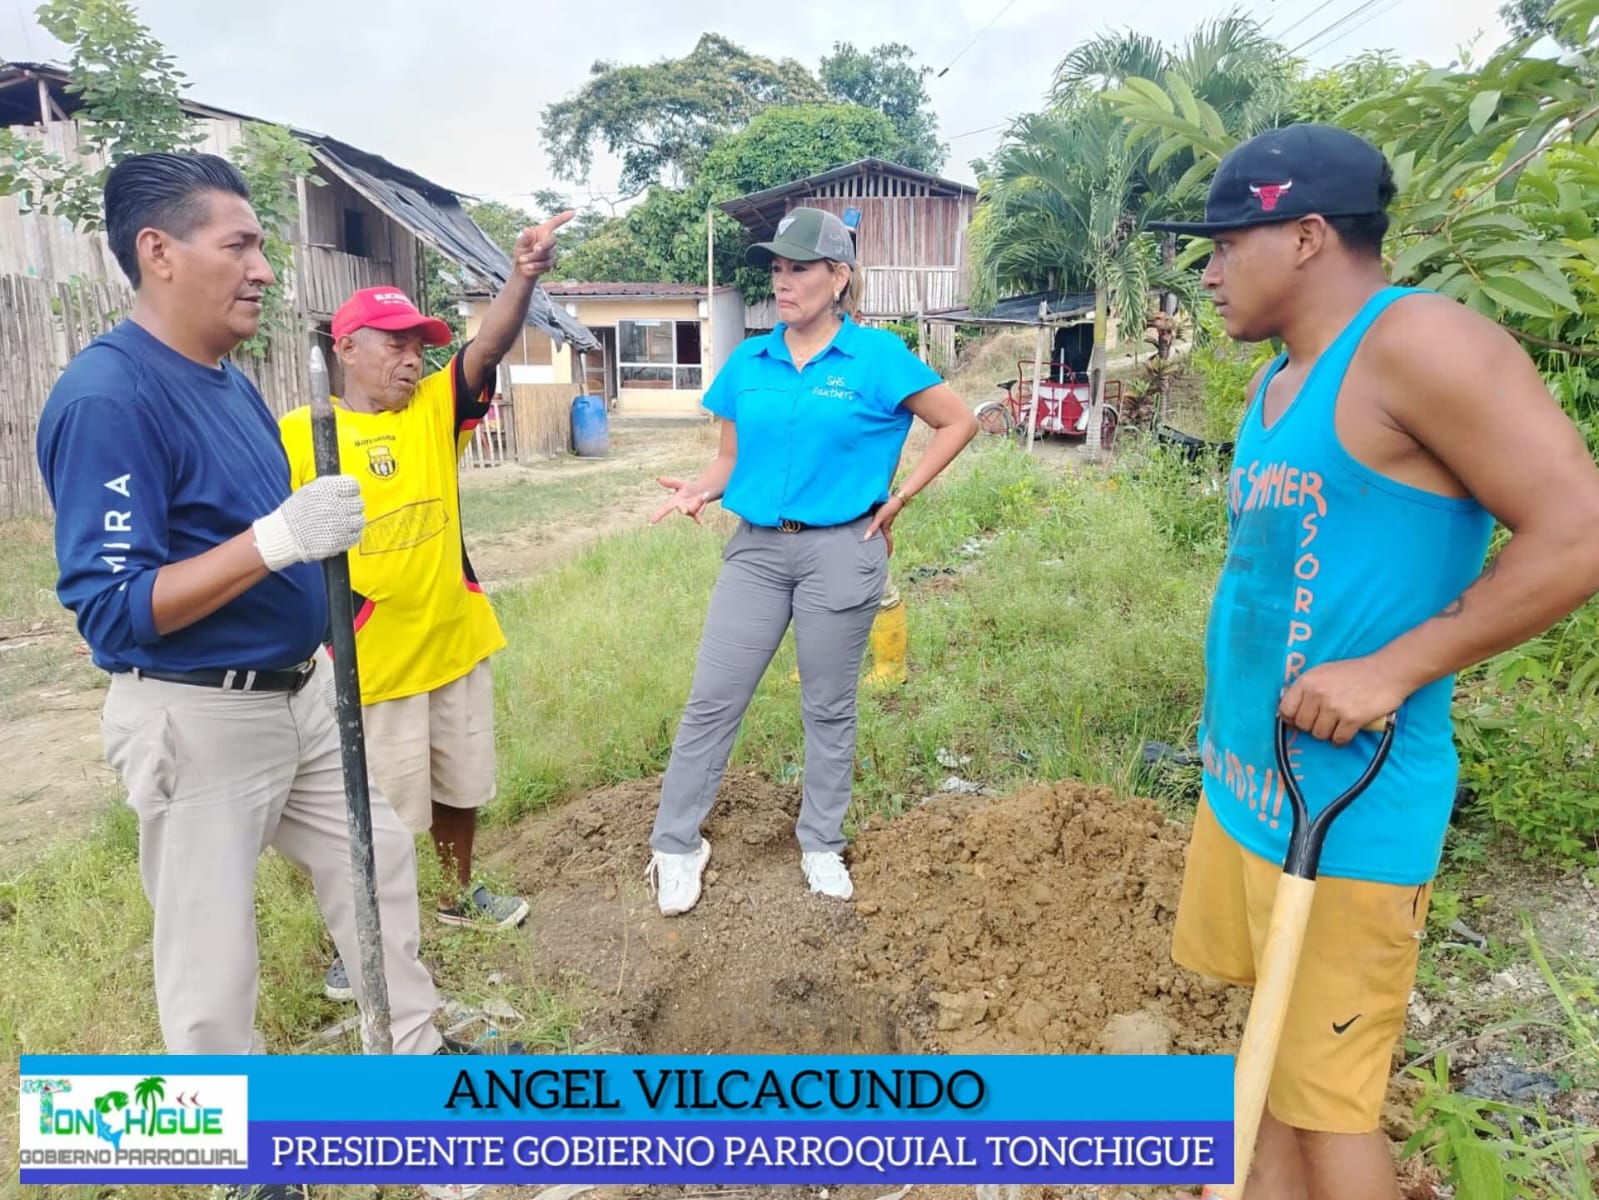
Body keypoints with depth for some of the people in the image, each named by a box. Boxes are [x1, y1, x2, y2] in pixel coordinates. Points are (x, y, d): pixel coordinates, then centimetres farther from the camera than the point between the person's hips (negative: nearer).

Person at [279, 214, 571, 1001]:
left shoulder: (435, 412, 0)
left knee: (459, 788, 22)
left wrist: (524, 277, -32)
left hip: (456, 644, 4)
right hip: (368, 663, -4)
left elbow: (489, 347, -16)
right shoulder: (295, 435, -9)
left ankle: (459, 895, 46)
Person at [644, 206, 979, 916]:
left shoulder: (877, 357, -4)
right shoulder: (747, 363, 7)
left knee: (829, 708, 10)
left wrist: (900, 496, -4)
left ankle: (821, 844, 28)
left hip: (842, 551, -3)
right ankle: (675, 846, 18)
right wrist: (700, 489, -9)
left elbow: (958, 422, 2)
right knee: (711, 702, 3)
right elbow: (732, 458, 12)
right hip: (756, 547, 3)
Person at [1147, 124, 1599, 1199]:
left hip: (1350, 803, -8)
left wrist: (1387, 673, -22)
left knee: (1328, 1093, 6)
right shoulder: (1279, 383, 11)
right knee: (1277, 1032, 21)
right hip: (1245, 774, 9)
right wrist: (1230, 725, 15)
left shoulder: (1417, 345, -16)